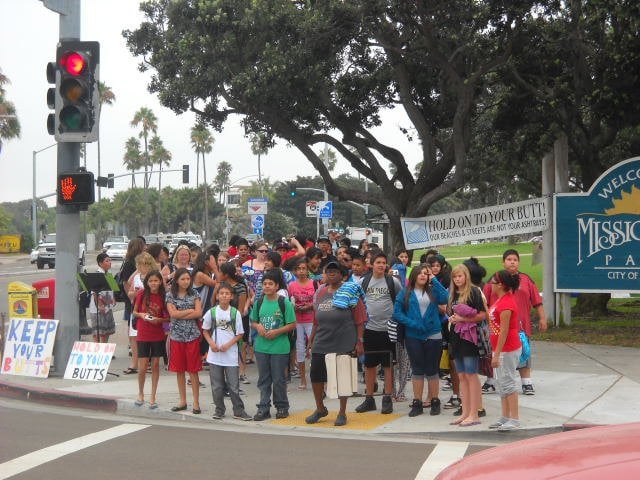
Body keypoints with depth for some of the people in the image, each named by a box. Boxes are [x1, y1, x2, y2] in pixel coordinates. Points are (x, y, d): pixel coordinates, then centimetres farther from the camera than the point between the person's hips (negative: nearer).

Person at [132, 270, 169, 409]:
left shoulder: (163, 297, -3)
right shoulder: (142, 294, -3)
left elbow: (168, 317, 3)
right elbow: (134, 312, 7)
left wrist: (159, 320, -15)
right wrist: (141, 315, -13)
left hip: (158, 336, 1)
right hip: (143, 335, -1)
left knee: (155, 365, 6)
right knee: (142, 367, -1)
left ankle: (152, 397, 15)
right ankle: (140, 393, 21)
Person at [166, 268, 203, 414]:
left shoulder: (194, 294, 3)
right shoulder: (170, 295, 3)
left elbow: (198, 313, -8)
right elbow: (173, 314, -9)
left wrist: (180, 314, -11)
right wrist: (190, 310, -7)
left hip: (192, 335, -1)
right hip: (177, 335, 1)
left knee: (193, 370, -1)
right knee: (179, 370, 7)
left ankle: (196, 402, 4)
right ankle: (183, 401, 16)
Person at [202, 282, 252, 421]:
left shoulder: (235, 313, -3)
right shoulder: (211, 312, 1)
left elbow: (239, 334, 1)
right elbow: (205, 331, 9)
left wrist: (228, 345, -12)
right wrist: (211, 343, -7)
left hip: (230, 354, -1)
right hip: (215, 355, 1)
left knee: (234, 386, 1)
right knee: (217, 386, 9)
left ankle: (238, 411, 11)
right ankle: (219, 410, 21)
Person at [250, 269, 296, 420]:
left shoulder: (284, 303, -6)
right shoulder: (259, 303, 7)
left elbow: (292, 324, -5)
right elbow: (253, 321, 16)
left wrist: (276, 332, -16)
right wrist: (258, 326, -6)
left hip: (279, 347, -4)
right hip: (261, 347, 4)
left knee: (278, 379, 3)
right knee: (263, 379, 9)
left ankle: (282, 407, 17)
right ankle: (264, 408, 15)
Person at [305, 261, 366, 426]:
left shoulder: (350, 292, -4)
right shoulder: (320, 292, 10)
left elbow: (360, 320, -6)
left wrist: (359, 342, -10)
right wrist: (311, 340, 15)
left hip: (344, 344, -4)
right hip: (321, 343, 4)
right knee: (315, 375, 6)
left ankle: (342, 413, 19)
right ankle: (320, 409, 27)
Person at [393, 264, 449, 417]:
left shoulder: (433, 291, 6)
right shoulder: (405, 293, 4)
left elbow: (445, 298, -14)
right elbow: (397, 312, -1)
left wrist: (434, 280, -7)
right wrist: (412, 323, -13)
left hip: (433, 335, 0)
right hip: (413, 336, 0)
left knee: (432, 369, 5)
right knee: (417, 369, 4)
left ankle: (434, 402, 13)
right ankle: (417, 403, 10)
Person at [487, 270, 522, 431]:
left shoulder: (506, 303, -20)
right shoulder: (500, 299, 11)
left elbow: (504, 331, -22)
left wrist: (497, 354, -21)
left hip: (508, 349, -10)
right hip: (501, 348, 10)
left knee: (508, 382, -6)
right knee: (501, 383, 15)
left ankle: (514, 419, -1)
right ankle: (505, 417, 23)